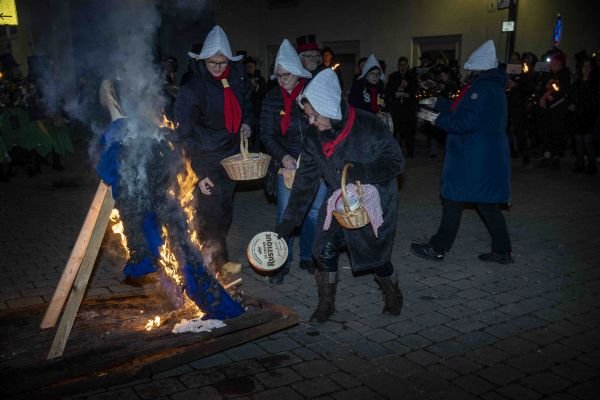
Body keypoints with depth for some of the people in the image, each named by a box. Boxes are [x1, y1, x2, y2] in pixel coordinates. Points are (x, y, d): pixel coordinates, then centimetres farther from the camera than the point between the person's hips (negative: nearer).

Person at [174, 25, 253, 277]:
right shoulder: (192, 88, -20)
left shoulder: (237, 75, -3)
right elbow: (183, 134, -18)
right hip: (206, 158, -6)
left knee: (225, 209, 16)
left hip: (231, 153, 6)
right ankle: (215, 260, 9)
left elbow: (246, 101, 20)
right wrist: (198, 173, -22)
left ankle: (219, 258, 32)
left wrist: (246, 122, 0)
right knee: (210, 212, -6)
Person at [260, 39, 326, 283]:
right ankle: (282, 263, 15)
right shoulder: (272, 98, -3)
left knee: (314, 213, 10)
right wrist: (283, 156, -20)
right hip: (288, 163, 0)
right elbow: (267, 135, -4)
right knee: (285, 215, 1)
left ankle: (308, 258, 27)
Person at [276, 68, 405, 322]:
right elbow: (306, 179, -5)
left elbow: (396, 162, -18)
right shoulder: (314, 137, -8)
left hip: (374, 204, -4)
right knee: (325, 251, -3)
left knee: (375, 256, 4)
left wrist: (360, 172, -33)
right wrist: (289, 220, -8)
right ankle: (326, 304, 20)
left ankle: (393, 296, 35)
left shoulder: (368, 127, -24)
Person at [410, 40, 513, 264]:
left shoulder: (482, 89, -18)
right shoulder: (494, 87, 14)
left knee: (453, 201, 1)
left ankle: (437, 248, 11)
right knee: (487, 204, 14)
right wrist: (437, 103, 24)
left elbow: (466, 122, -24)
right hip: (490, 157, 10)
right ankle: (502, 251, 18)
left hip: (473, 159, -10)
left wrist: (438, 119, -13)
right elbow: (460, 110, 21)